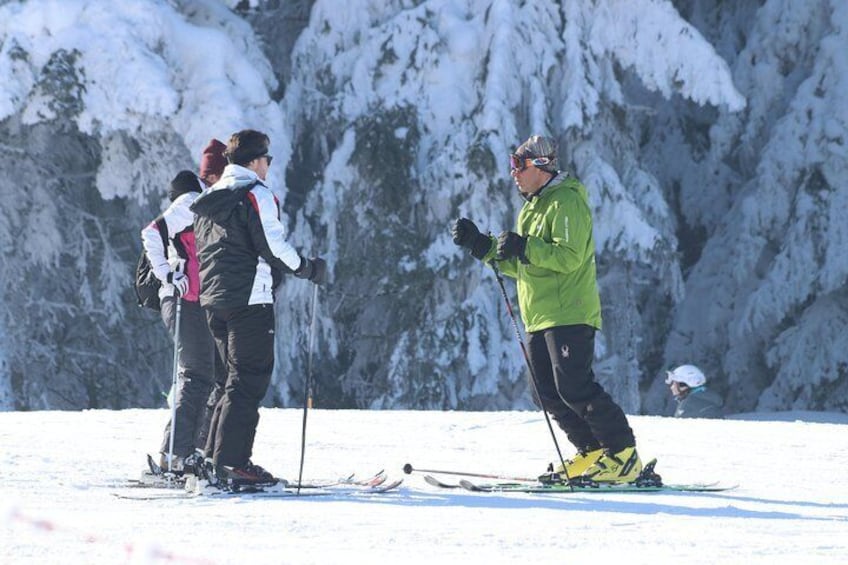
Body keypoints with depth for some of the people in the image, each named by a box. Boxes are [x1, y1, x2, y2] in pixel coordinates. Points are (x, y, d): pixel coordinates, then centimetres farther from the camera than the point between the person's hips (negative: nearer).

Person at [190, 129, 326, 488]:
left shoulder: (209, 199, 17)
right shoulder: (256, 194, -9)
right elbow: (273, 245, -14)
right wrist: (308, 269, -2)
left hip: (213, 300, 9)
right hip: (249, 298, -9)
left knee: (239, 378, 17)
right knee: (249, 381, -6)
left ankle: (214, 458, 13)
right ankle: (228, 464, -13)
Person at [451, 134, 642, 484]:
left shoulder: (567, 203, -9)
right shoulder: (532, 208, 21)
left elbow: (570, 257, -21)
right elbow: (521, 267, 23)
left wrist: (524, 248, -27)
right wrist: (480, 245, 15)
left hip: (570, 315, -10)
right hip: (539, 319, 10)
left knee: (574, 387, -15)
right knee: (548, 394, 5)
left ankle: (623, 454, -10)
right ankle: (593, 453, 10)